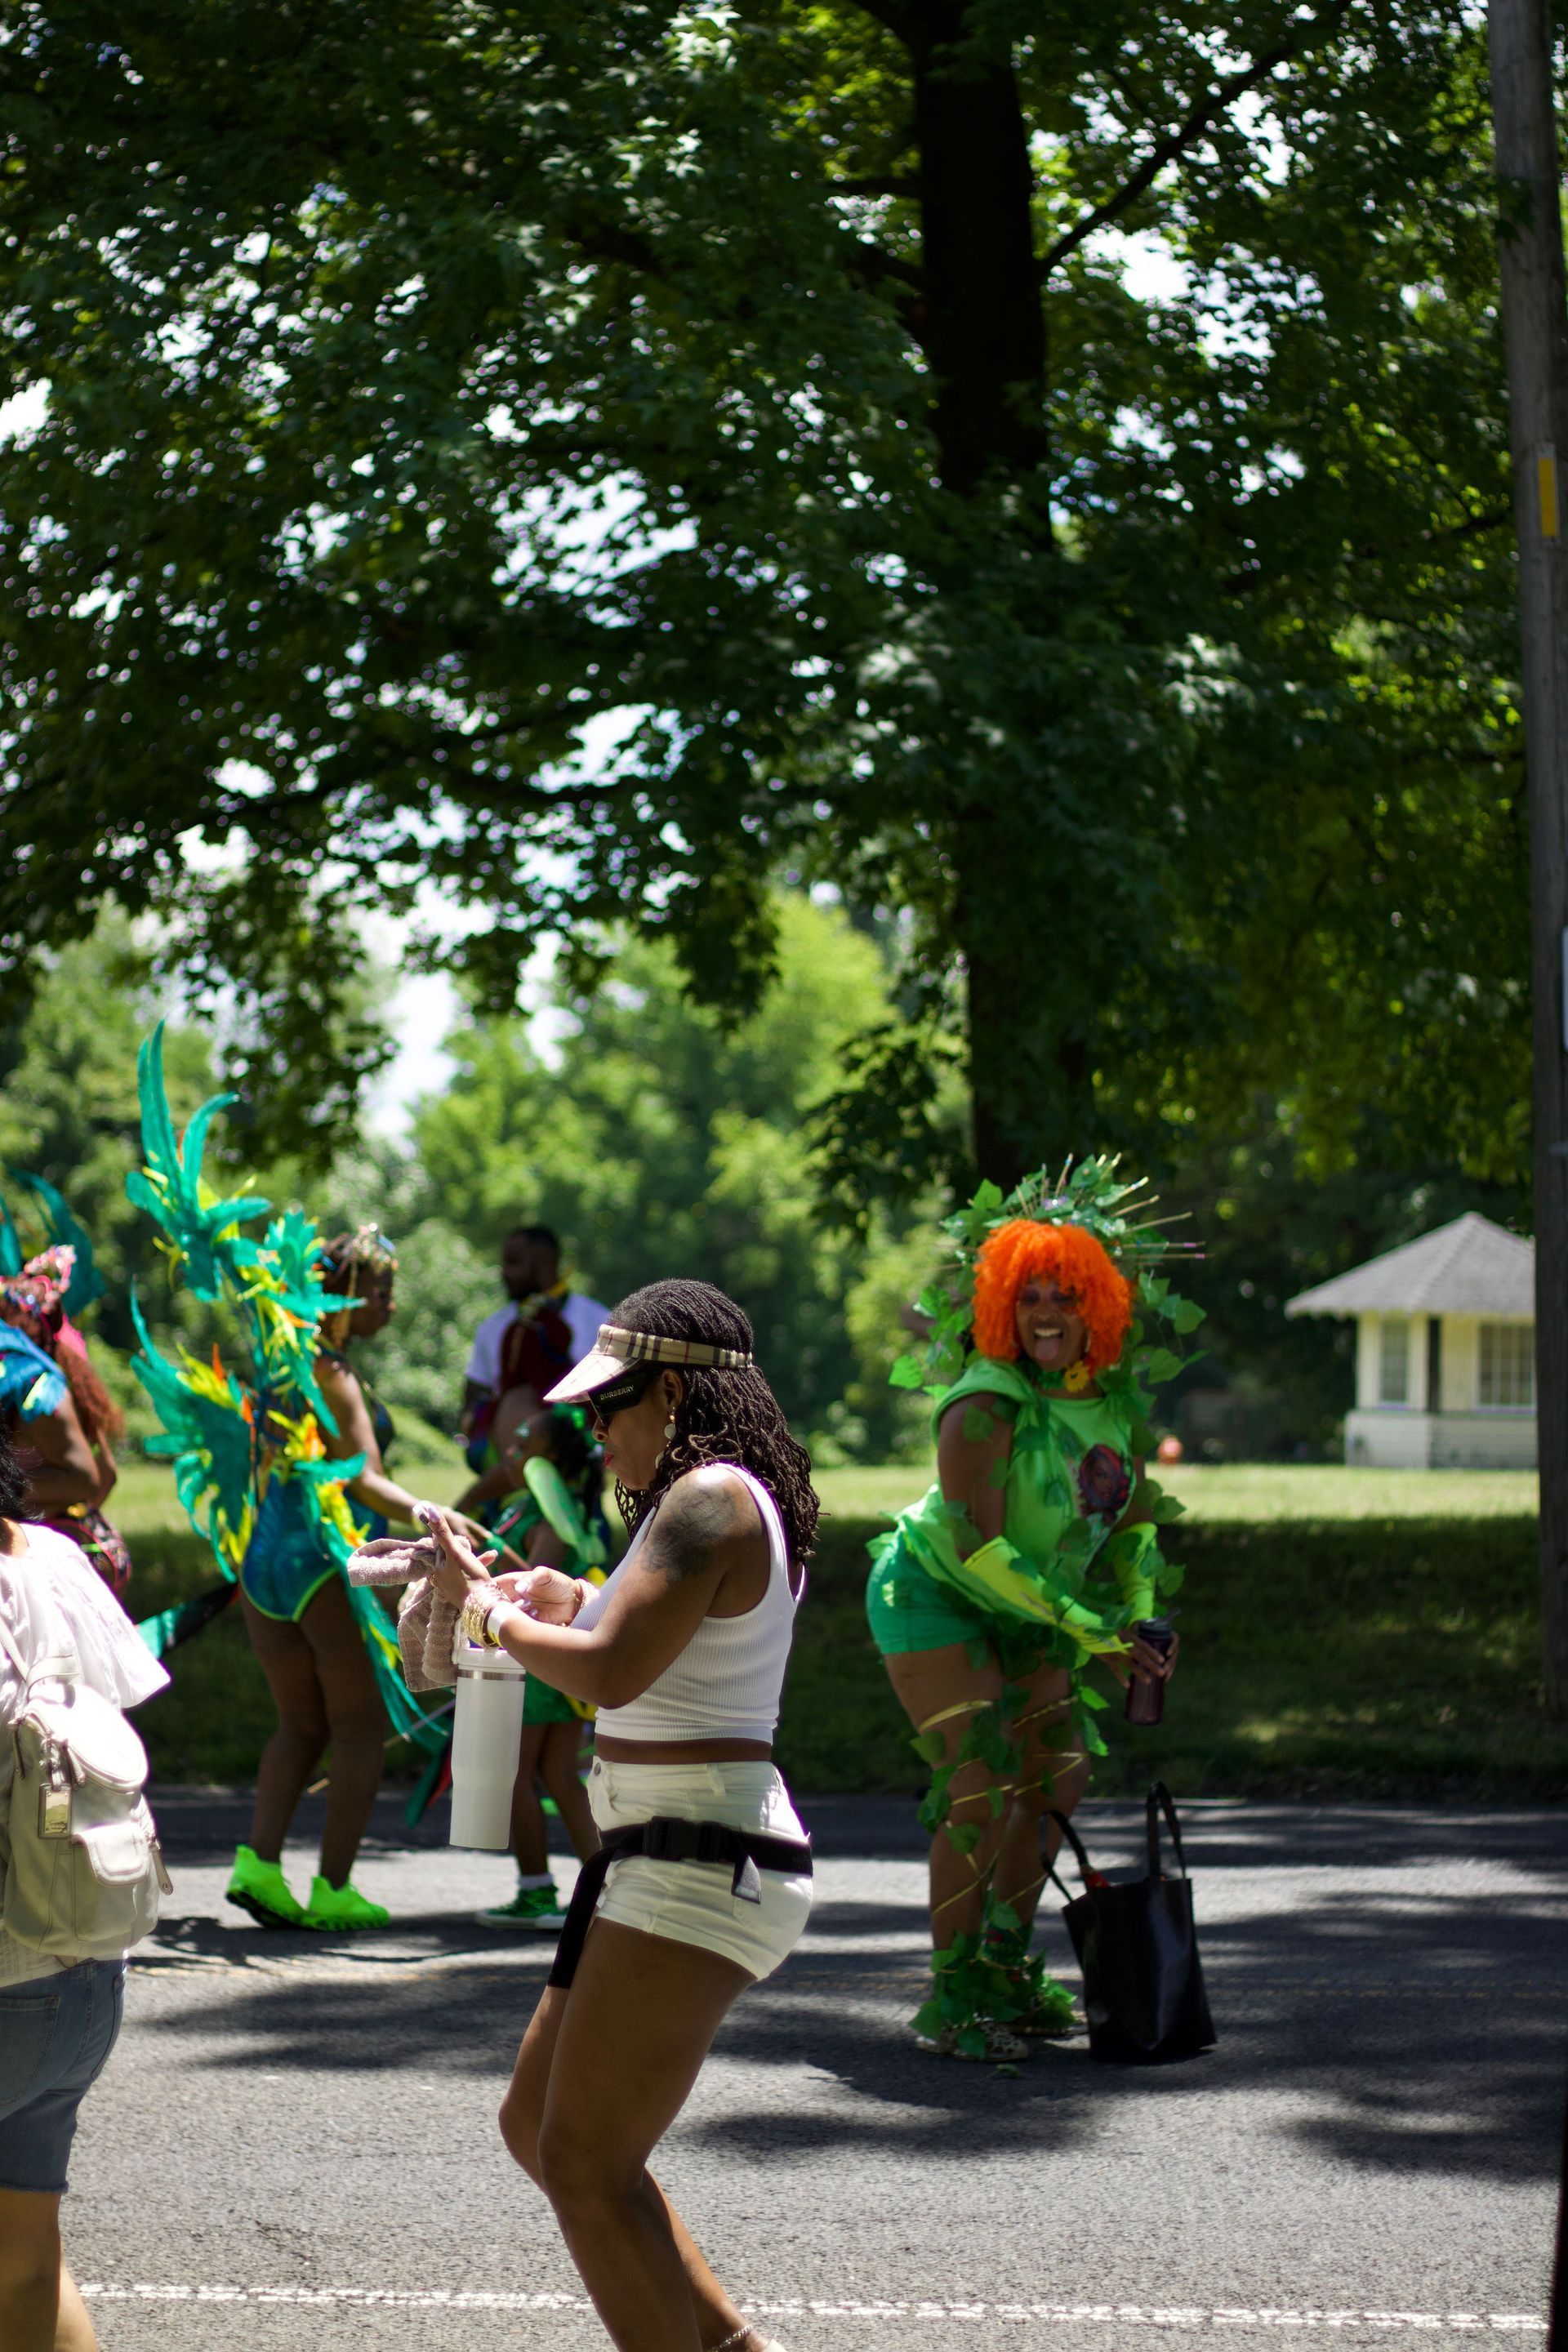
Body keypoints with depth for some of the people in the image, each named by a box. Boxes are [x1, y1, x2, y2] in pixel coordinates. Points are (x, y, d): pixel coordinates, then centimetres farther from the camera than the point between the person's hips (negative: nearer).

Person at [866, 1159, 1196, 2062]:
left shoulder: (1112, 1394, -4)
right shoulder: (985, 1404, -27)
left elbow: (1134, 1511, 10)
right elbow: (979, 1548, -30)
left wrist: (1141, 1615, -5)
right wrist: (1091, 1632, -27)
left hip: (1019, 1614, 8)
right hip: (931, 1596, -8)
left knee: (1061, 1774, 8)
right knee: (981, 1786, -18)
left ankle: (1006, 1962, 24)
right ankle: (951, 2003, -14)